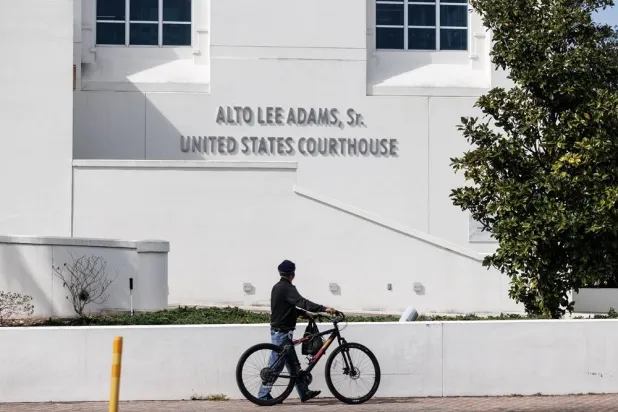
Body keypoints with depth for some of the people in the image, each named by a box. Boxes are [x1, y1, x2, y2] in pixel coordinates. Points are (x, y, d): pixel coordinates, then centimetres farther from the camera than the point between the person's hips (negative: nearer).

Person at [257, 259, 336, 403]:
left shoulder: (277, 287, 13)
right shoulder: (287, 288, -17)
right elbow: (302, 302, -31)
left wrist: (306, 314, 14)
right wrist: (323, 308, -35)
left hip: (279, 331, 10)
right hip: (282, 332, -10)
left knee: (293, 364, 11)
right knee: (276, 366, -3)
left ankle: (304, 393, 15)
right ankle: (263, 395, 3)